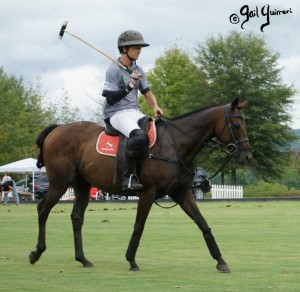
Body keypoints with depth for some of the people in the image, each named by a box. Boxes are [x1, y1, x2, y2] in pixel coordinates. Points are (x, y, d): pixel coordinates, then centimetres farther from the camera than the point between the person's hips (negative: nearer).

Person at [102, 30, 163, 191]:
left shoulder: (138, 70, 15)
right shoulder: (114, 69, -8)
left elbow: (147, 93, 19)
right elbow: (110, 99, -12)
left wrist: (155, 107, 0)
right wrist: (129, 87, -21)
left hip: (135, 112, 8)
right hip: (117, 114, -8)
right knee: (139, 135, -35)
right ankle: (128, 177, -32)